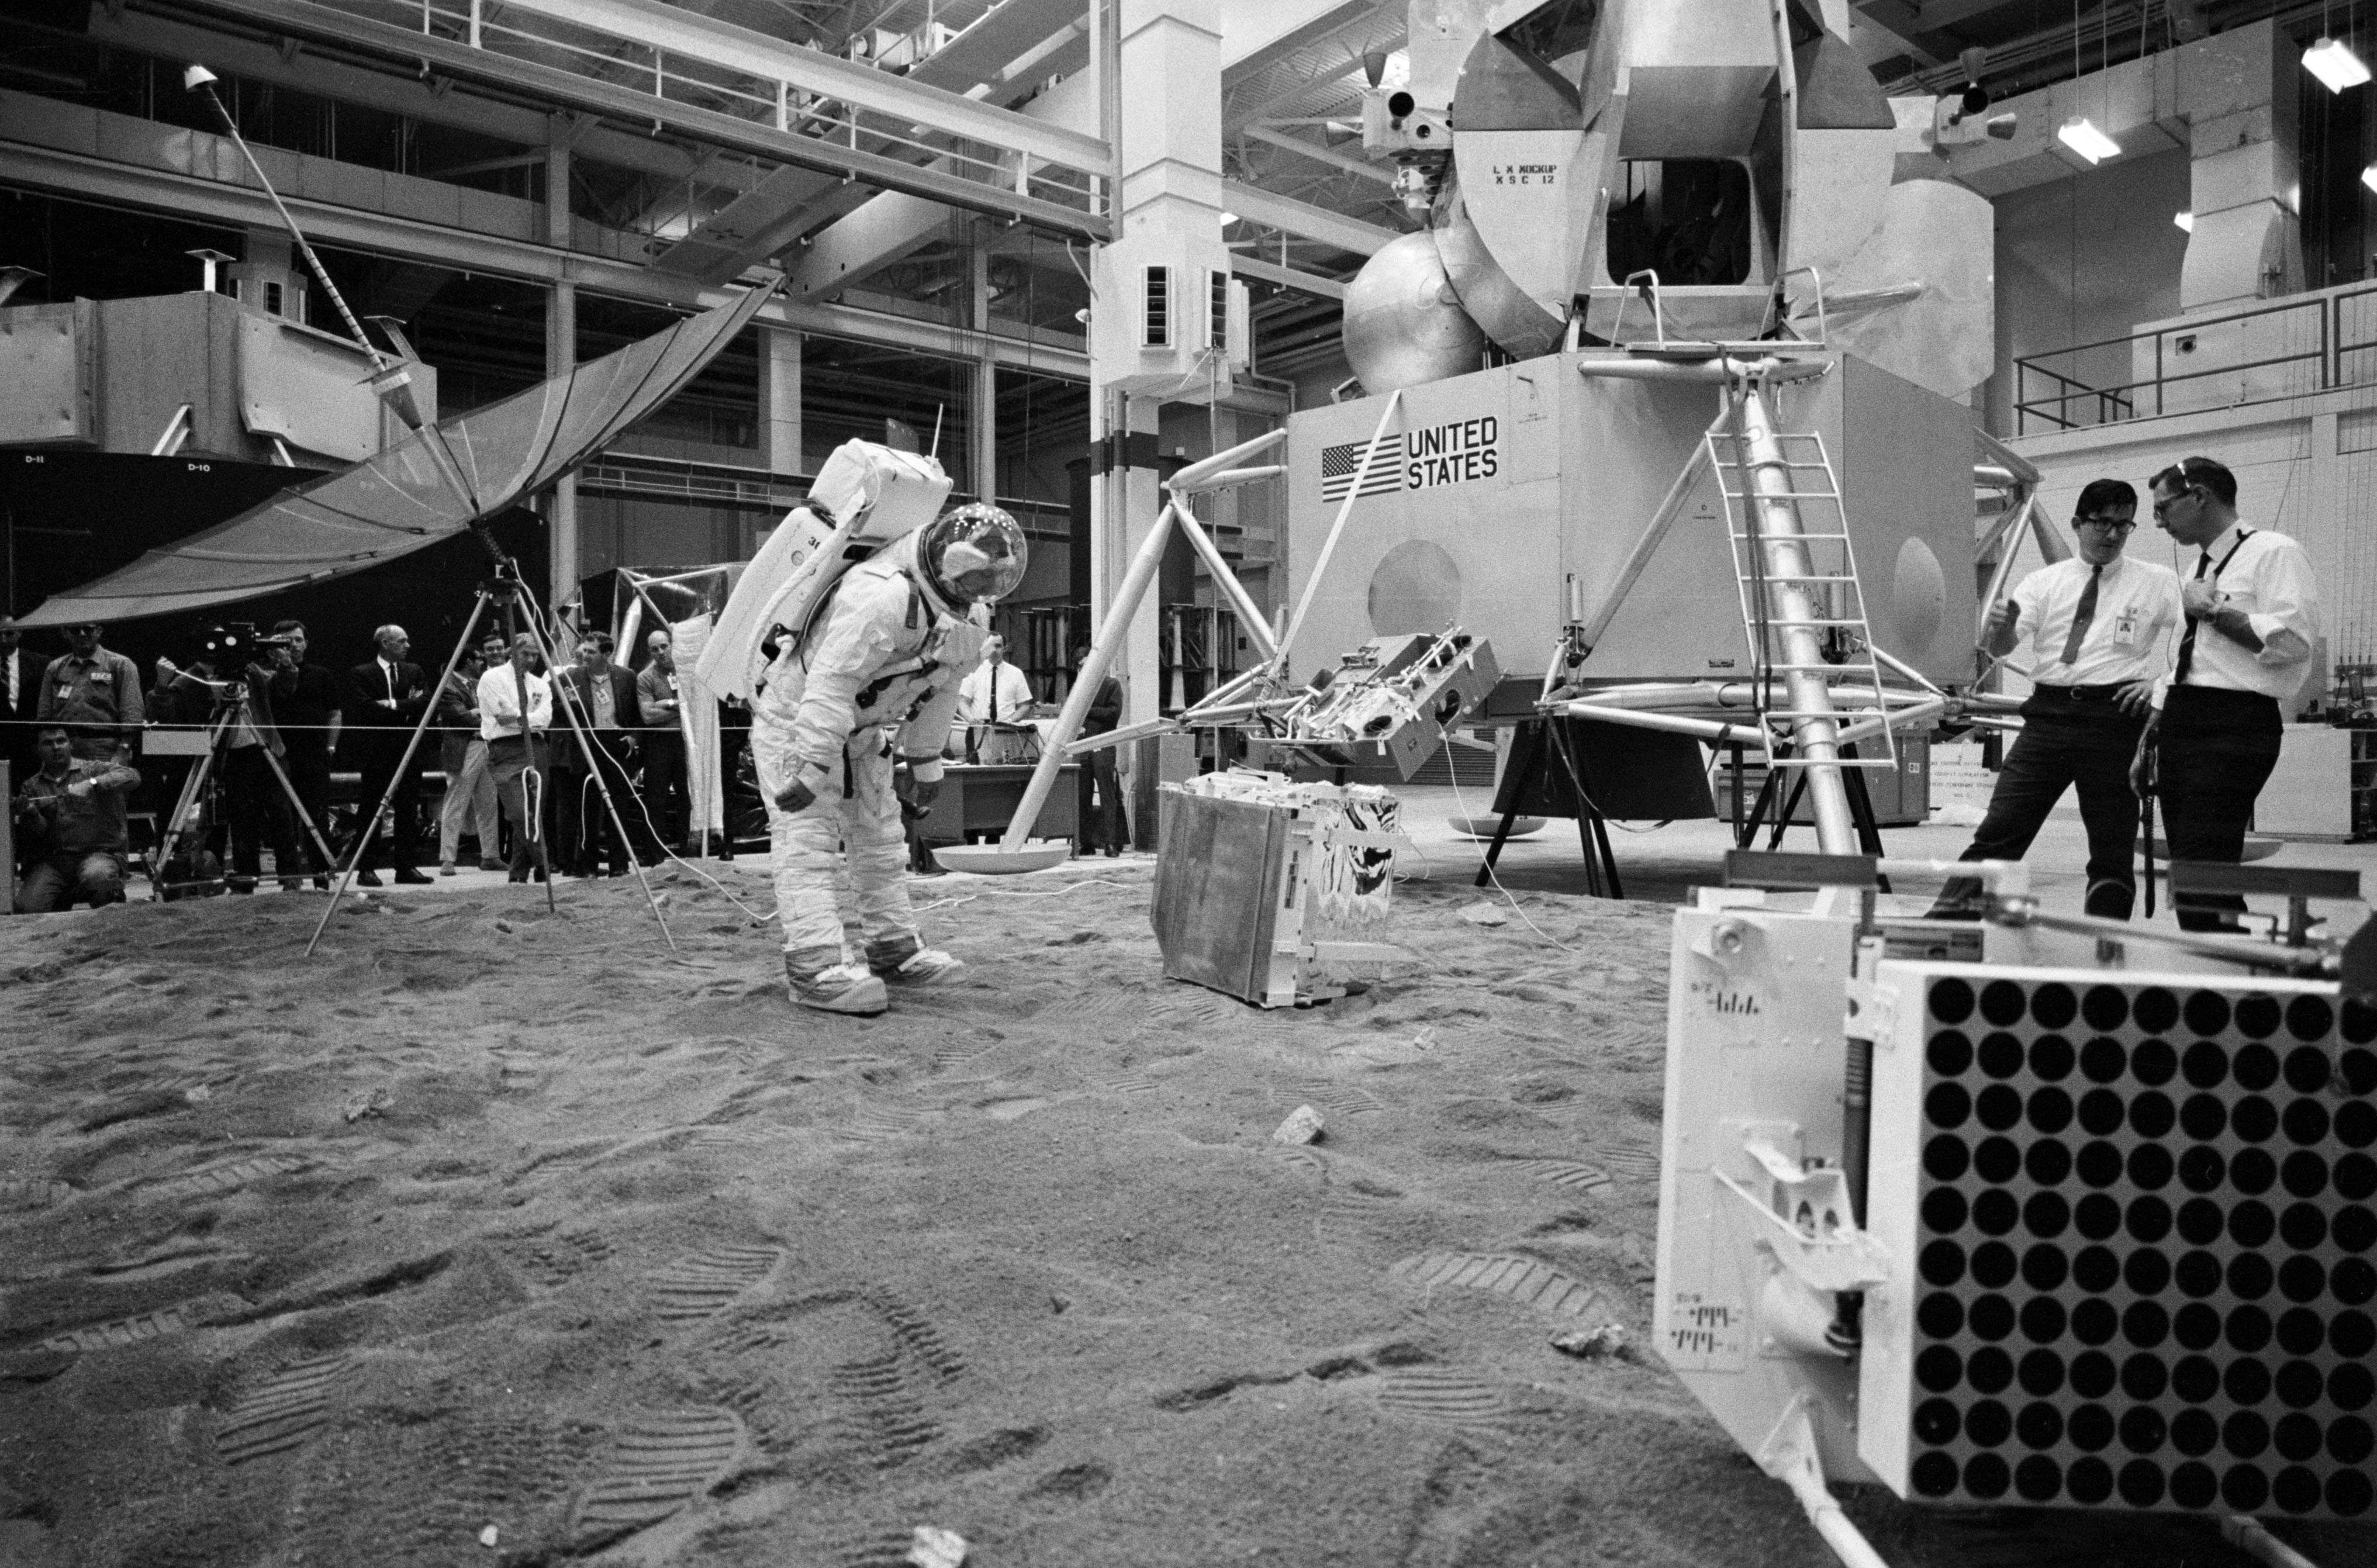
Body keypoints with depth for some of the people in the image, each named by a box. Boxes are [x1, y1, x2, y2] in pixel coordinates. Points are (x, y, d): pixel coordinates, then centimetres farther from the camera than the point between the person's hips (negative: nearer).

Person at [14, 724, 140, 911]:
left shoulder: (93, 770, 5)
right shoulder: (32, 787, 16)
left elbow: (132, 777, -14)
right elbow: (37, 834, 8)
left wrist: (91, 784, -26)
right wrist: (29, 814, -14)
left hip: (99, 853, -4)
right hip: (52, 861, 4)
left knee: (97, 877, -38)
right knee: (27, 909, -18)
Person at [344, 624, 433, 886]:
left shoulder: (414, 672, 13)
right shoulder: (360, 674, 1)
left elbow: (427, 701, 0)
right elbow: (364, 708, -12)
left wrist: (394, 705, -11)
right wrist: (407, 708, -11)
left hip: (408, 752, 4)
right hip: (376, 753, -4)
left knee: (409, 810, 4)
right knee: (371, 811, 0)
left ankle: (407, 866, 9)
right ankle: (367, 869, 4)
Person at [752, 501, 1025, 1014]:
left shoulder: (963, 614, -4)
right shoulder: (881, 596, -35)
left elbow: (939, 692, 9)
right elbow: (832, 684, -38)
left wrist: (926, 762, 13)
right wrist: (811, 767, -39)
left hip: (860, 732, 9)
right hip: (794, 722, -9)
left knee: (880, 836, 11)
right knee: (809, 840, -14)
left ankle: (895, 948, 21)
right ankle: (816, 966, -15)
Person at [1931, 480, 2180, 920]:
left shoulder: (2159, 582, 9)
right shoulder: (2044, 582, 11)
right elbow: (2001, 647, 0)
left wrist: (2160, 682, -11)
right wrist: (2002, 627, -23)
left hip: (2115, 716, -1)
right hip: (2049, 714, 1)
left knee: (2112, 847, 4)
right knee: (1999, 830, -5)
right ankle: (1945, 922, -8)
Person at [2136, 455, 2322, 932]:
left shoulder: (2274, 553, -3)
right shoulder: (2196, 569, 22)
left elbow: (2292, 640, -19)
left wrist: (2214, 611, -11)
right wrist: (2150, 738, 21)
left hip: (2233, 730, -8)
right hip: (2182, 727, 9)